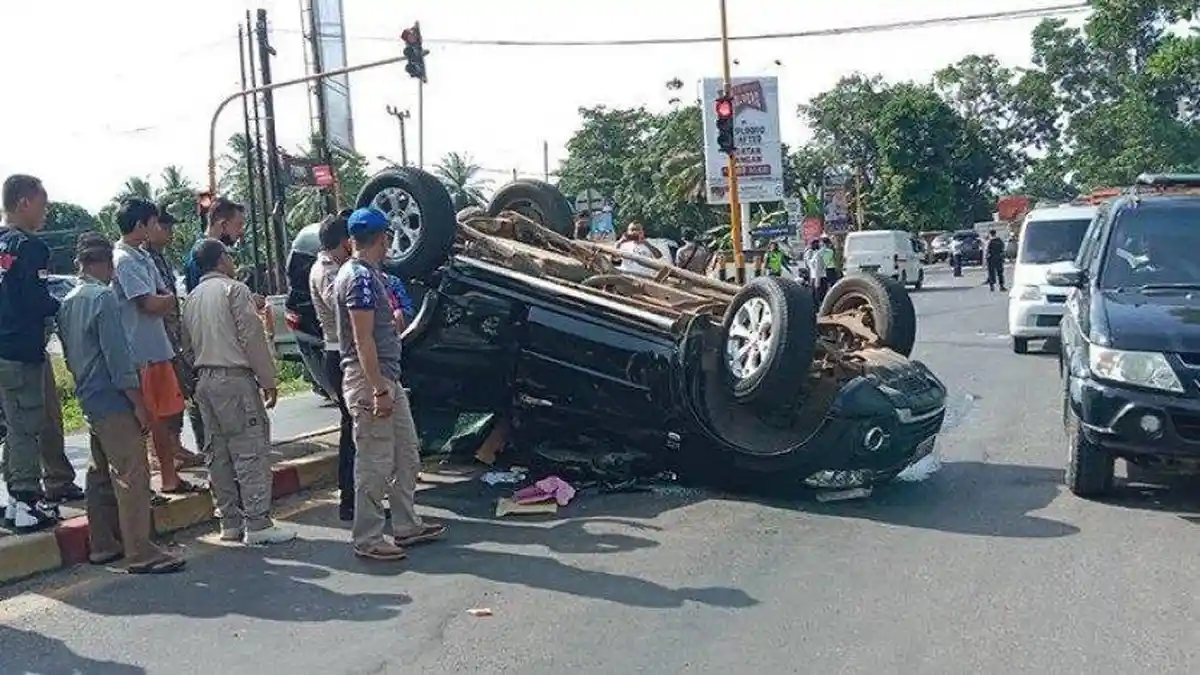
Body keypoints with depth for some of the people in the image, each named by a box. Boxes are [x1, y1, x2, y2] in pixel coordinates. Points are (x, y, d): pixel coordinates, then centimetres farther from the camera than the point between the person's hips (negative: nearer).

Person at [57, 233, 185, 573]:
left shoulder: (68, 302, 11)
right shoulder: (103, 298, -15)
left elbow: (69, 354, 18)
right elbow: (118, 355, -19)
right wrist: (138, 402, -15)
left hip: (88, 398, 10)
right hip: (113, 400, -9)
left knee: (101, 474, 16)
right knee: (132, 475, -8)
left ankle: (102, 545, 23)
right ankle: (141, 553, -7)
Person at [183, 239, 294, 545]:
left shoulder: (192, 298, 17)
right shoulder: (234, 290, -6)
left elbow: (189, 340, 16)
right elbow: (252, 337, -11)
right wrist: (267, 379, -7)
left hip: (204, 379, 8)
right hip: (235, 378, -8)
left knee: (219, 454, 10)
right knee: (251, 451, -7)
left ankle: (231, 523, 15)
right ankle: (258, 525, -9)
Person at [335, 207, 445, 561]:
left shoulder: (368, 273, 15)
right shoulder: (361, 277, -16)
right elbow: (363, 340, -21)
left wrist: (394, 320, 39)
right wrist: (379, 390, -23)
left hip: (388, 379, 10)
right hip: (369, 382, -10)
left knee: (407, 457, 16)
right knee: (375, 464, -3)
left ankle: (406, 527, 25)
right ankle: (368, 540, 6)